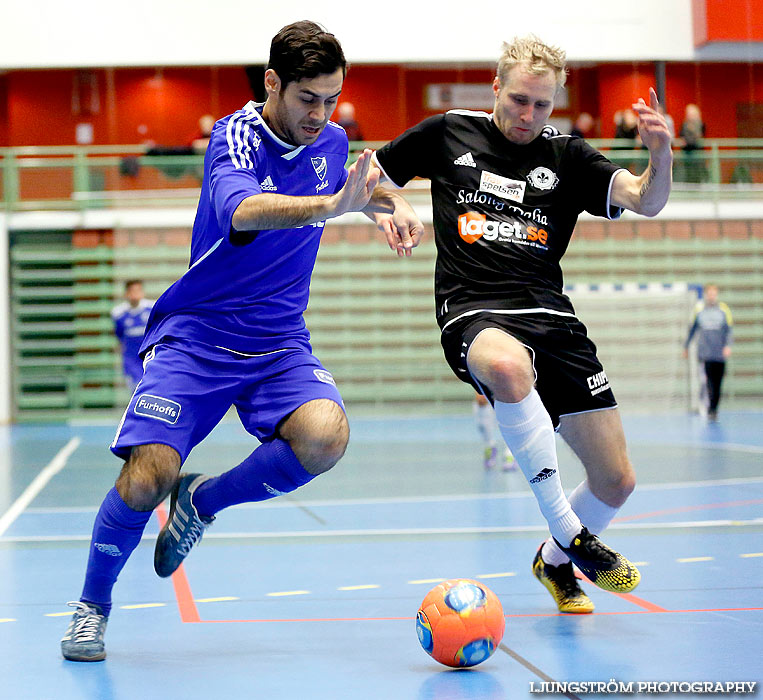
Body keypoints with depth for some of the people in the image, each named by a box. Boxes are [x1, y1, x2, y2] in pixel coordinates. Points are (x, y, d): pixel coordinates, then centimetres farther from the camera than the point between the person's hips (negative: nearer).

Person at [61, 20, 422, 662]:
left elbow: (353, 185, 30)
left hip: (281, 344, 5)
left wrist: (391, 202, 7)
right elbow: (244, 210, -40)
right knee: (149, 474, -21)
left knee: (326, 437, -26)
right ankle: (93, 607, 7)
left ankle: (202, 500, 2)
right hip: (196, 335, -4)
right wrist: (330, 204, -57)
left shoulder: (331, 140, 3)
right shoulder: (235, 138, -17)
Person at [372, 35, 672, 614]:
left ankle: (554, 561, 32)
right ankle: (569, 533, -30)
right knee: (507, 365, -43)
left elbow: (646, 201, -2)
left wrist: (661, 154, -23)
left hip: (551, 316, 3)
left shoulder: (566, 156, 10)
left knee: (617, 481, -1)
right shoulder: (447, 133, 9)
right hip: (474, 313, -3)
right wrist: (385, 212, -2)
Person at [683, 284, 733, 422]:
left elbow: (729, 329, 1)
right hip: (705, 352, -1)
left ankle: (714, 409, 17)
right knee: (709, 380, -16)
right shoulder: (698, 309, 5)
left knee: (718, 383, 5)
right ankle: (710, 410, -16)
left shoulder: (724, 309, 4)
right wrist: (686, 346, 19)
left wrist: (728, 345, -13)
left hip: (720, 353, 1)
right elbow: (692, 329, 15)